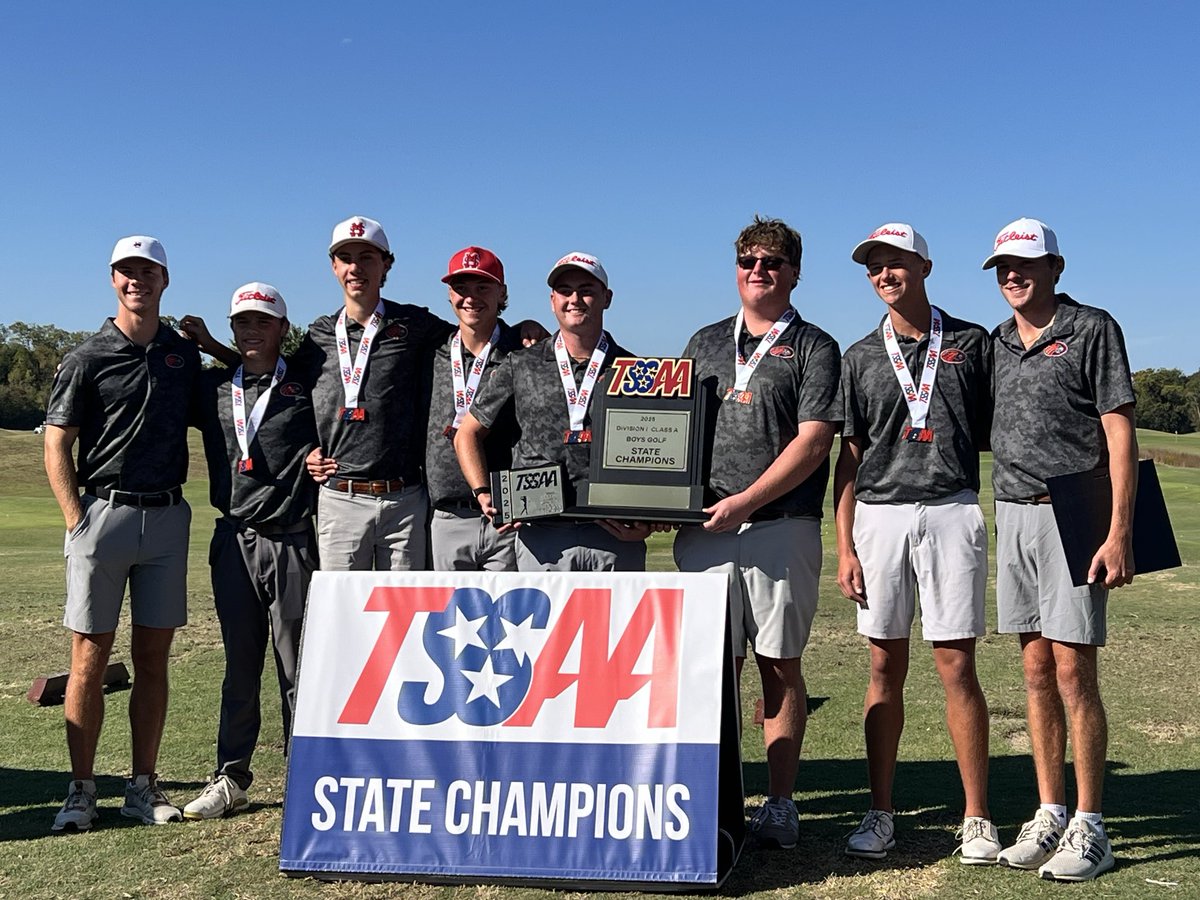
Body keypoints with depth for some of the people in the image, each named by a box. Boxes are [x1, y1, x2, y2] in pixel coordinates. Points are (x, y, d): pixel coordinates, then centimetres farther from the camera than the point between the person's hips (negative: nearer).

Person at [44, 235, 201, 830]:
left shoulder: (185, 356, 12)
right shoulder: (87, 359, 1)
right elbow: (56, 447, -1)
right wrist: (78, 522, -8)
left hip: (168, 518, 3)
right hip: (103, 513, -3)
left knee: (153, 657, 6)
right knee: (91, 658, 0)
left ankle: (143, 787, 15)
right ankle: (81, 790, 8)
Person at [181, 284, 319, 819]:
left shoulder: (305, 389, 2)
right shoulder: (213, 388, 12)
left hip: (291, 541, -3)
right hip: (233, 539, 3)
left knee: (296, 665, 2)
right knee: (239, 665, 10)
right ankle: (230, 779, 18)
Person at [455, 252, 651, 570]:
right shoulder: (519, 366, 11)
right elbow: (467, 434, 17)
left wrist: (646, 522, -5)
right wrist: (485, 495, 3)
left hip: (615, 536, 0)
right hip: (542, 539, 0)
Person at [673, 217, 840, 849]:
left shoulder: (814, 348, 5)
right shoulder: (705, 344, 20)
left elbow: (813, 442, -6)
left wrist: (745, 501, -14)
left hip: (781, 527, -3)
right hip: (704, 527, 4)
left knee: (779, 664, 1)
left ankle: (780, 804, 8)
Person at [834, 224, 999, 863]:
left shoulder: (971, 343, 7)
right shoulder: (860, 356, 12)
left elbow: (995, 432, 10)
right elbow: (849, 457, 10)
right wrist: (845, 546, 3)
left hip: (951, 512, -2)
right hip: (879, 516, 2)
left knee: (956, 666, -2)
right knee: (886, 668, 5)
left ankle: (976, 818, 7)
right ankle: (880, 814, 13)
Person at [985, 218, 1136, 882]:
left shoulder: (1093, 329, -3)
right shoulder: (997, 342, 15)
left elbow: (1120, 433, -8)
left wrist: (1119, 532, -16)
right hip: (1012, 512, 6)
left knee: (1073, 671, -5)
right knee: (1036, 671, 9)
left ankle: (1089, 827, 5)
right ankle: (1049, 814, 18)